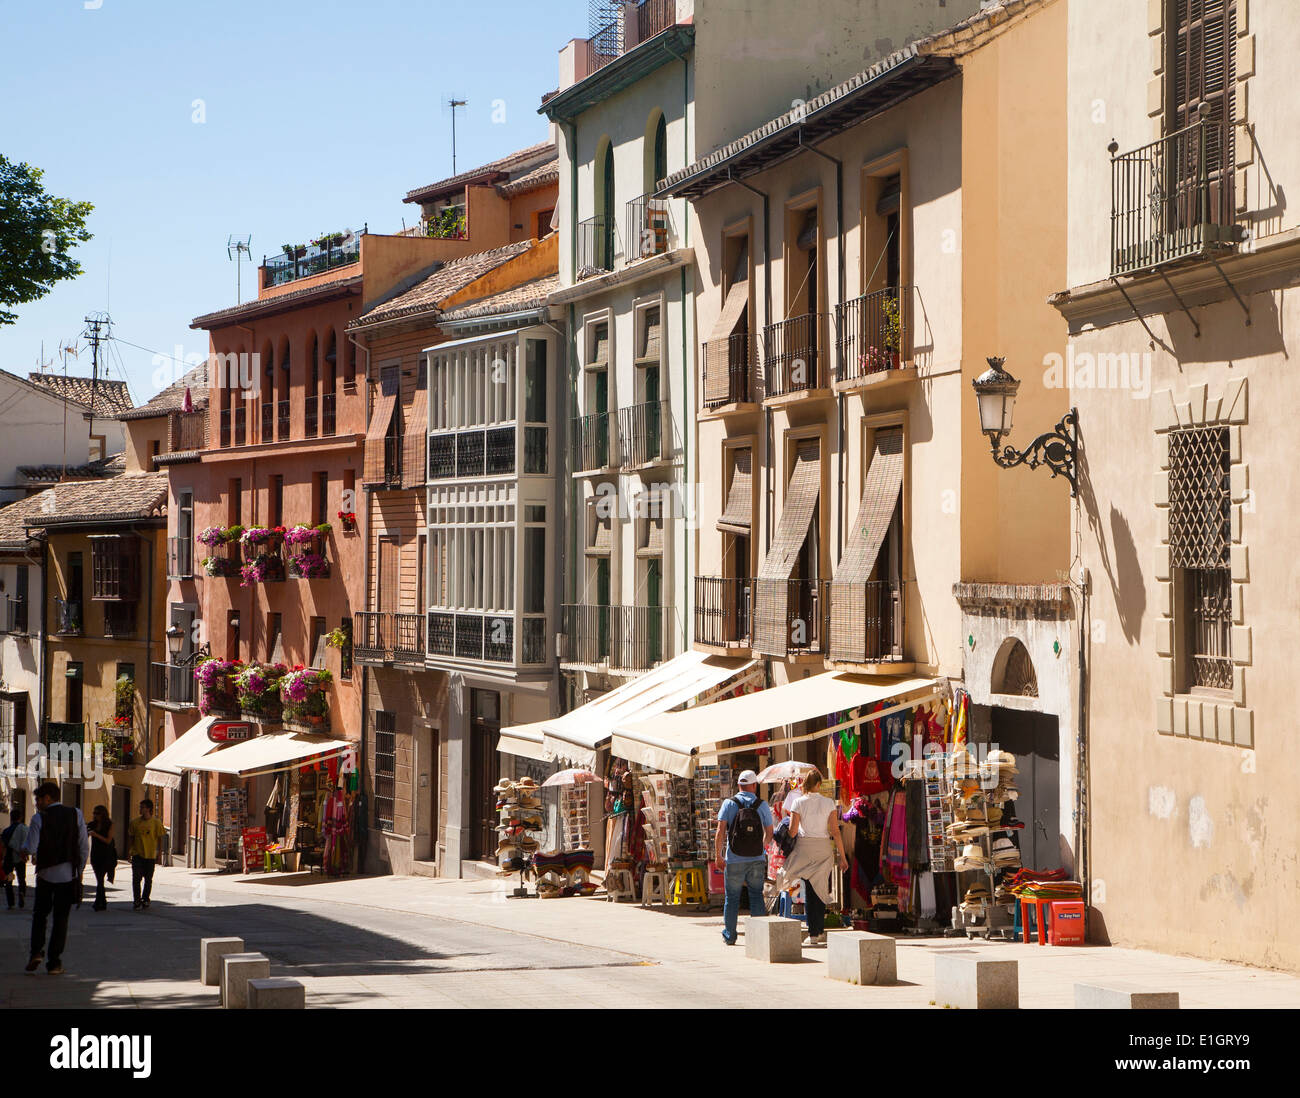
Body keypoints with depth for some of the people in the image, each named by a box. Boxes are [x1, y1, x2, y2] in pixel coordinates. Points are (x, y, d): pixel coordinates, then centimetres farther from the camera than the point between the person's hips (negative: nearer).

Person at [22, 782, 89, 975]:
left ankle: (36, 951, 0)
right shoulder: (75, 814, 0)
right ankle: (54, 962, 3)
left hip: (45, 873, -1)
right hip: (68, 874, 1)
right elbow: (84, 846, -1)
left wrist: (22, 847, 10)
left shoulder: (39, 819, -7)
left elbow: (30, 848, -13)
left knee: (39, 914, 16)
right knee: (61, 918, 5)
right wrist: (79, 870, 9)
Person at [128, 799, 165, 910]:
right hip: (137, 854, 1)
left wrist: (159, 854, -1)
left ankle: (145, 899, 24)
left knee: (148, 880, 7)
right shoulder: (135, 822, 3)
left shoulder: (156, 822, -3)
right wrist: (130, 852, 9)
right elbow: (132, 838, 12)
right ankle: (137, 901, -6)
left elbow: (160, 839, 2)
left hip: (150, 855, -1)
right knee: (136, 878, -11)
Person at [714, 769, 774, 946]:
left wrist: (719, 854, 0)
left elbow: (720, 832, -9)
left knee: (732, 898, 8)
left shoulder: (729, 804, -3)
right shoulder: (762, 805, 2)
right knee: (756, 895, 10)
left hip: (734, 860, -1)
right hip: (757, 859, 1)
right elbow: (769, 834, 9)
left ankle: (730, 935, 12)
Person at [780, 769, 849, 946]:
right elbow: (835, 832, -4)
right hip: (824, 848, 0)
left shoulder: (798, 803, -4)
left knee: (809, 890, 7)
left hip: (804, 848, 0)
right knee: (820, 890, 10)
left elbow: (792, 831, -7)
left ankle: (814, 933, 5)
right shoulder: (828, 803, -2)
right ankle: (819, 931, 11)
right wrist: (842, 856, 1)